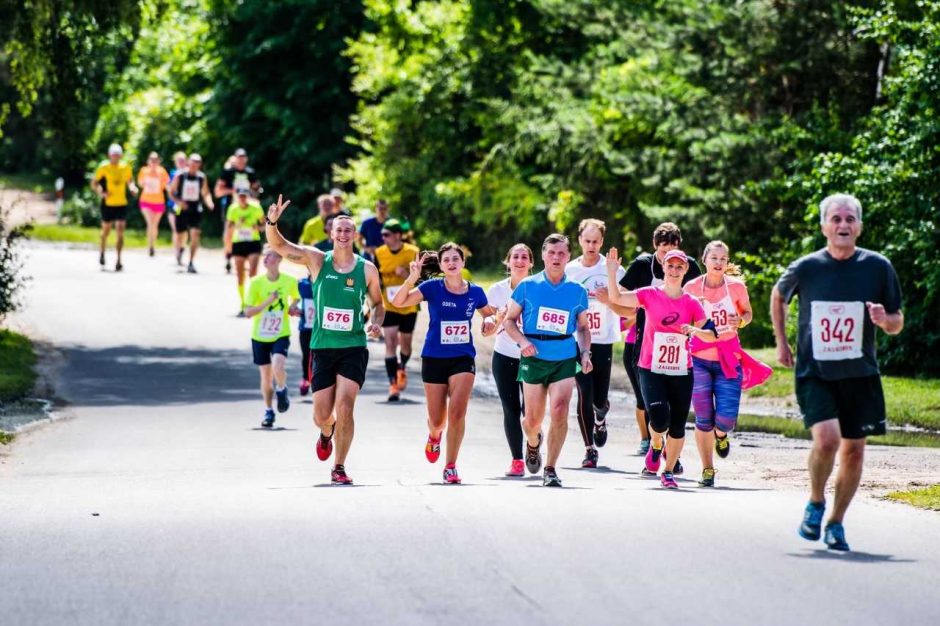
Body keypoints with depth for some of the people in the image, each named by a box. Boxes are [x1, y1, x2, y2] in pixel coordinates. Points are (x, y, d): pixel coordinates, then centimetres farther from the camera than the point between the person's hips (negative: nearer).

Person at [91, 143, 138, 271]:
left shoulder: (126, 168, 2)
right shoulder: (104, 168, -6)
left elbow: (130, 181, 18)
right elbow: (94, 183, 0)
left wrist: (133, 188, -4)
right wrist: (101, 193, -18)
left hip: (122, 204, 1)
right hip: (108, 204, -1)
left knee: (120, 232, -7)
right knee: (106, 231, 12)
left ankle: (119, 260, -7)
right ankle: (102, 254, 39)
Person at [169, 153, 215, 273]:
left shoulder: (202, 177, 0)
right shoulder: (180, 175, -5)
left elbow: (205, 193, 10)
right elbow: (172, 193, 0)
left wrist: (209, 203, -9)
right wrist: (178, 201, -17)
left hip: (196, 210, 0)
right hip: (182, 209, 0)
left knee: (195, 234, -15)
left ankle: (191, 263, -10)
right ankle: (179, 250, 44)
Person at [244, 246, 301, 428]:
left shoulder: (290, 281, -7)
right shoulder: (256, 283, -10)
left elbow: (295, 297, 16)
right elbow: (248, 312, -13)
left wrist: (293, 307, -5)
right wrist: (267, 302, -25)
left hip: (281, 334, -1)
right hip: (260, 336, 1)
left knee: (278, 367, -25)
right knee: (266, 376, 8)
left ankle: (282, 390, 7)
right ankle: (268, 412, 27)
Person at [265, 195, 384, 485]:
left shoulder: (367, 269, 1)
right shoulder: (317, 260, -1)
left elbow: (378, 303, 16)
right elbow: (278, 245, -11)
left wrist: (376, 322, -6)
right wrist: (272, 222, -30)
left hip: (354, 349, -1)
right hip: (322, 348, 1)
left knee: (344, 408, -15)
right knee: (321, 416, 3)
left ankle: (339, 467, -1)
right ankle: (327, 432, 42)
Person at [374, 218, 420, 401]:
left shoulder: (413, 252, -10)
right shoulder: (379, 254, -3)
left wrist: (406, 275, -25)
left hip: (409, 306, 0)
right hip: (389, 307, 0)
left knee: (405, 343, 13)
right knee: (390, 343, -12)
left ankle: (402, 368, 45)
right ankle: (393, 385, -12)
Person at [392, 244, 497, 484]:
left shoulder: (475, 292, 0)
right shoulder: (432, 287, -7)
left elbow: (489, 314, 20)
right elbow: (398, 302, -16)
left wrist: (490, 322, -3)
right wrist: (412, 278, -30)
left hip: (463, 359, 0)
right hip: (434, 359, 0)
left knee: (457, 412, -16)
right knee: (437, 420, 8)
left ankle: (450, 466, -5)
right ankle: (434, 435, 47)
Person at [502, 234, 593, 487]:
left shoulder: (577, 291, 5)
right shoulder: (528, 286, 1)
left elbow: (583, 327, 17)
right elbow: (509, 320, 6)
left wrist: (585, 352, 1)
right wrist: (522, 341, -11)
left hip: (565, 359, 0)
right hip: (534, 359, 0)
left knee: (559, 411, -17)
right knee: (533, 419, 5)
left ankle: (550, 469, -6)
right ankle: (533, 443, 43)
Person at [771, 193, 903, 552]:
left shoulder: (878, 267, -3)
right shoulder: (805, 268, -5)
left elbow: (897, 324, 4)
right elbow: (777, 296, 18)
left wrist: (884, 319, -18)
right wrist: (781, 342, 14)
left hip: (860, 375, 2)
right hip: (814, 374, -2)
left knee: (854, 450, 5)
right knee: (827, 438, -21)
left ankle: (836, 522, 22)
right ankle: (816, 503, 5)